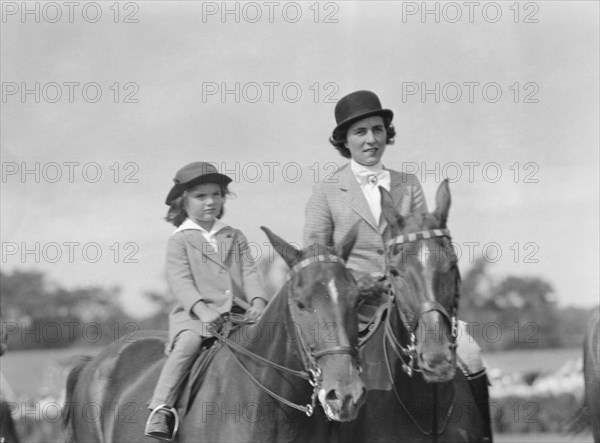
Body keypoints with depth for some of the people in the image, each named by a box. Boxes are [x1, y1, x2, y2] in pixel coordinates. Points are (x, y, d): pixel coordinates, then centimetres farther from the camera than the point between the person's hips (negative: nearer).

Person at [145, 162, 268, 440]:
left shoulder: (235, 237, 20)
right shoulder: (180, 240, 7)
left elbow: (249, 273, 10)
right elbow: (179, 281, -5)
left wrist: (258, 301, -10)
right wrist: (201, 308, -21)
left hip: (238, 313, 4)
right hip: (195, 314, -4)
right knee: (188, 343, -33)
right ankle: (161, 408, -34)